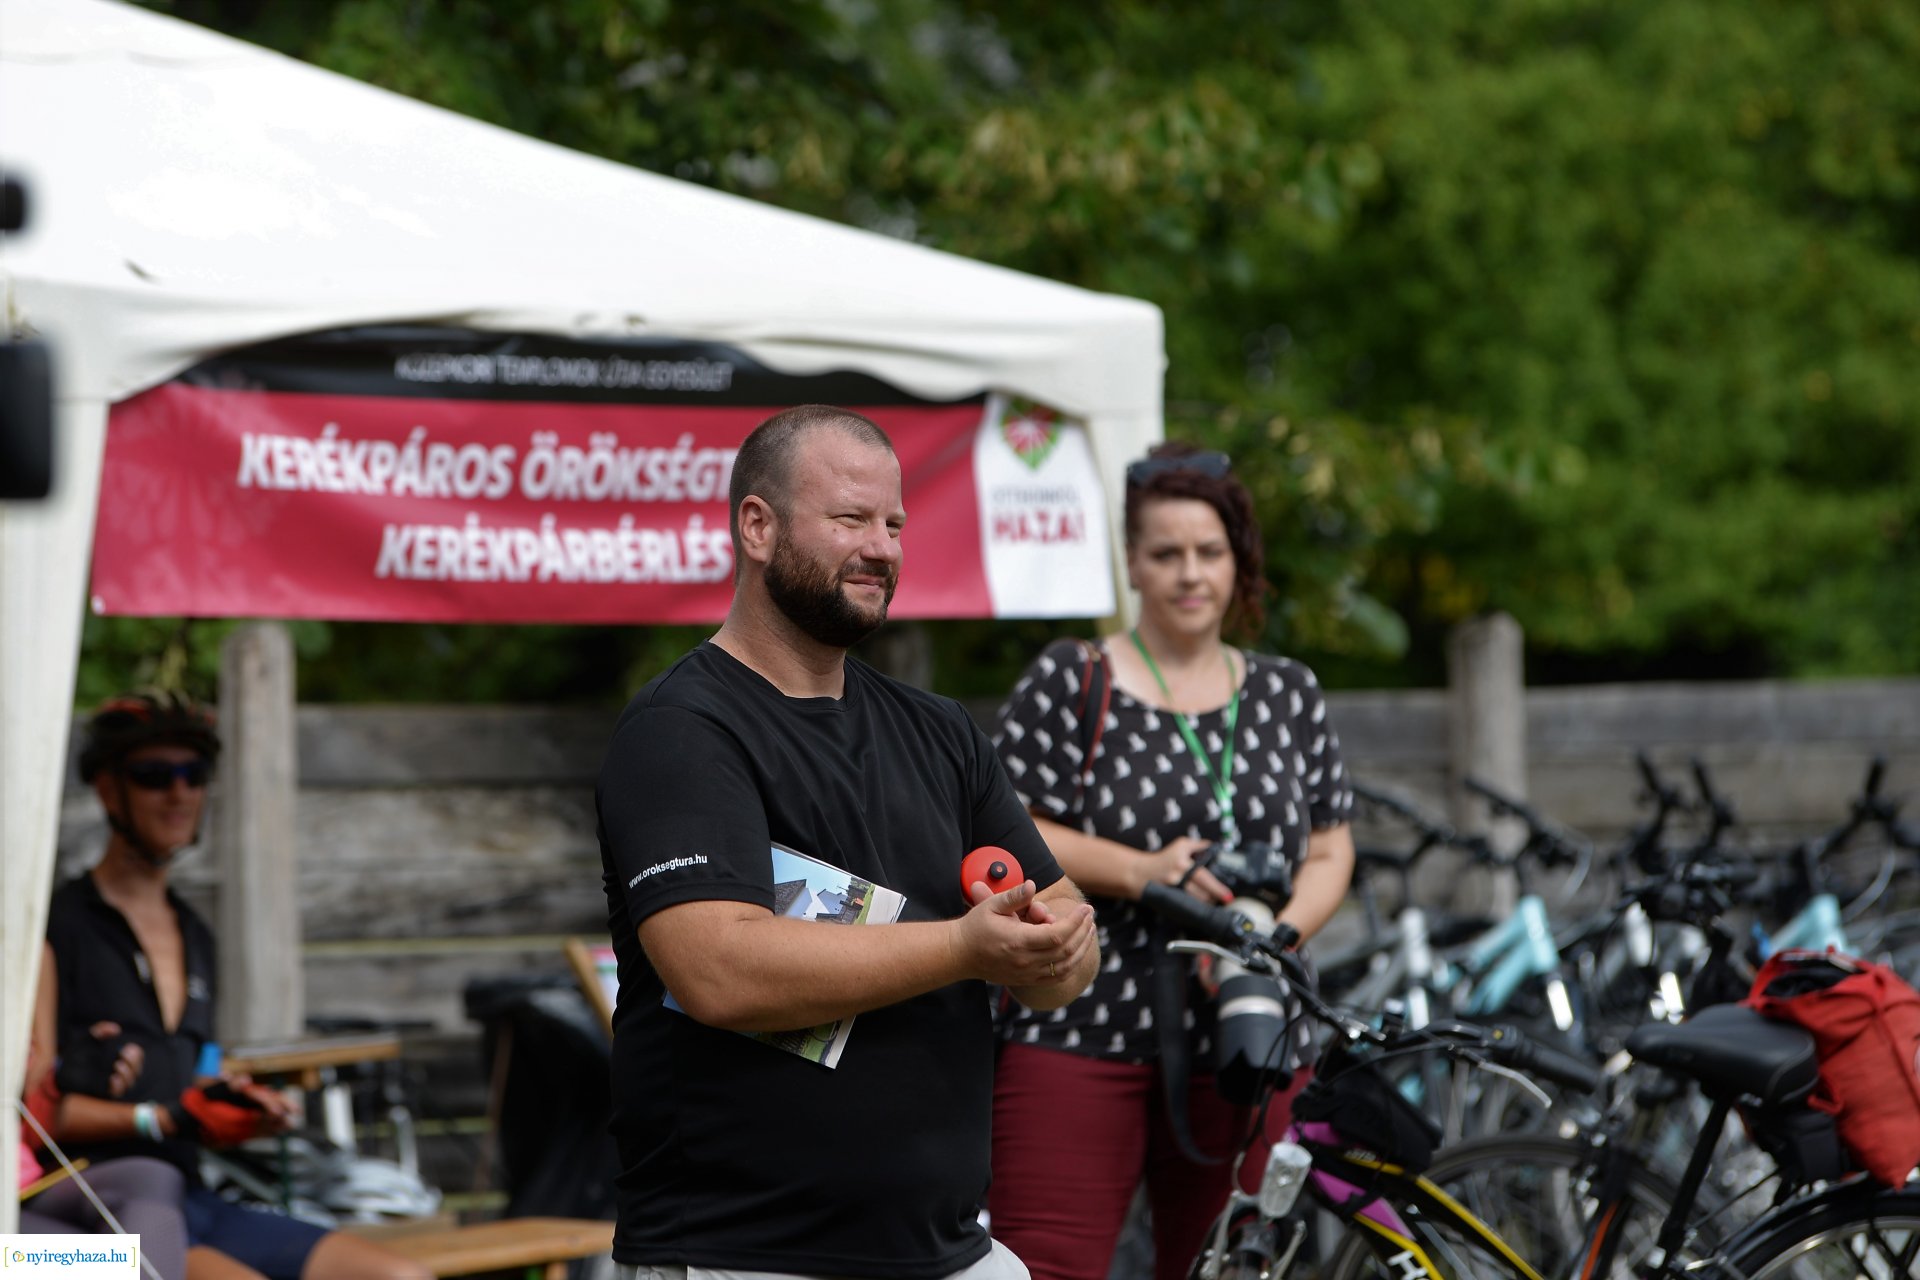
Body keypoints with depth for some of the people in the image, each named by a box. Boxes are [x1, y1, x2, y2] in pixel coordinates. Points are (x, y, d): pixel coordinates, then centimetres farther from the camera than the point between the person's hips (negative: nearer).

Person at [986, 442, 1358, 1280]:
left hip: (1244, 1047, 4)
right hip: (1081, 1031, -4)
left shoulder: (1287, 695, 14)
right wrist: (1141, 872, -17)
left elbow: (1330, 850, 15)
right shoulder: (1070, 683, 1)